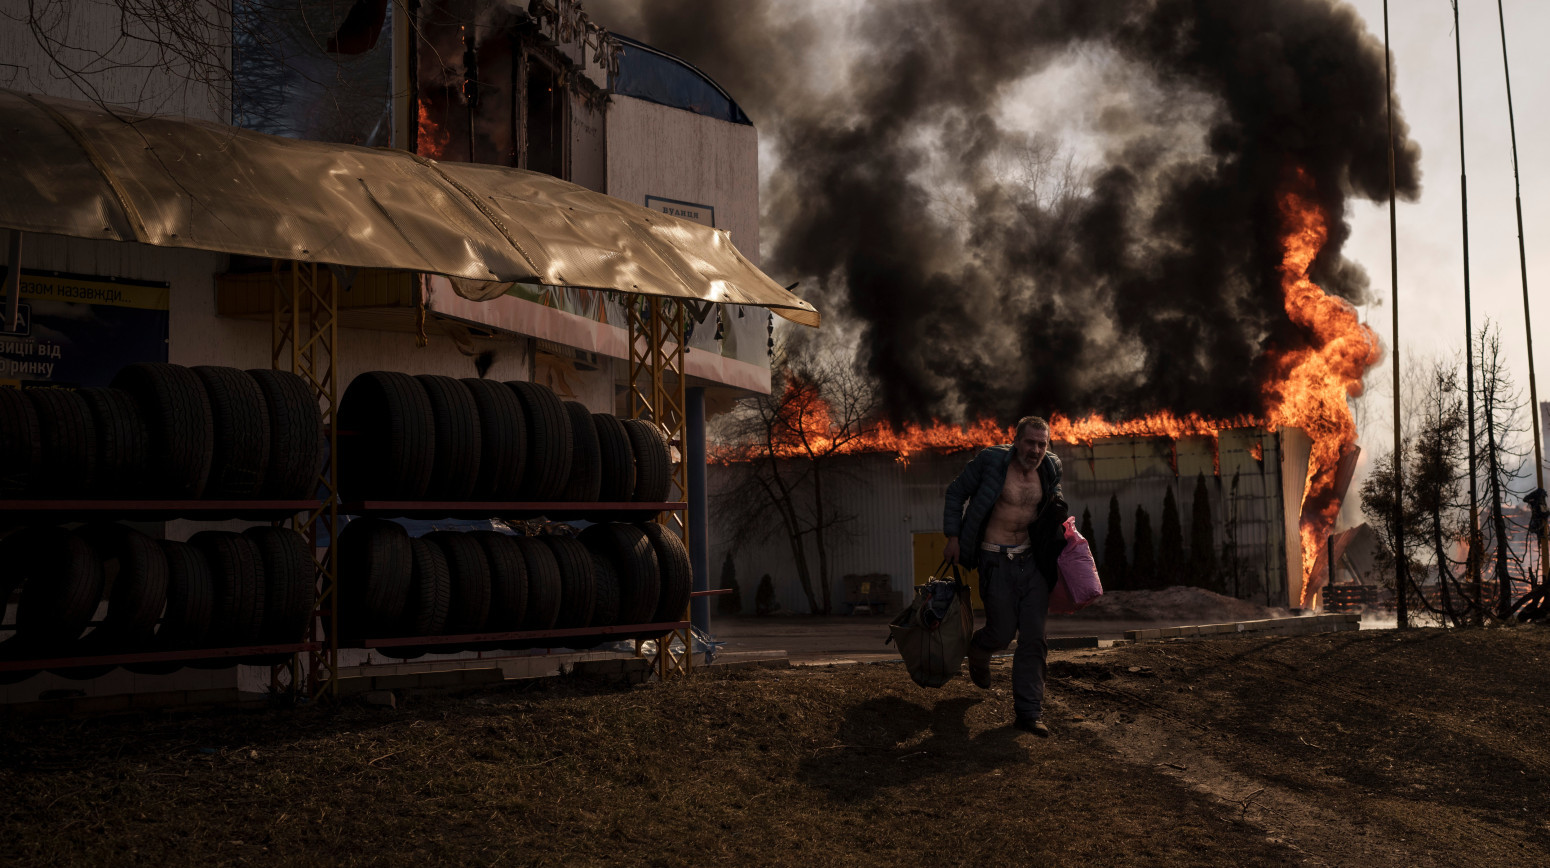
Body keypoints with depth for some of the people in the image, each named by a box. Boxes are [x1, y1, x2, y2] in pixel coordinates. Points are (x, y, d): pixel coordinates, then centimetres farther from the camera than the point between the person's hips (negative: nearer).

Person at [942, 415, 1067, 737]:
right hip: (996, 561, -4)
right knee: (1003, 631, 1)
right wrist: (953, 536, -6)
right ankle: (978, 651, 39)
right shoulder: (991, 461, -13)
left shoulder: (1050, 468, 2)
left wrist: (1060, 514, 5)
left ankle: (1028, 712, 5)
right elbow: (956, 493, -2)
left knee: (1033, 637, 0)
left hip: (1031, 560, 4)